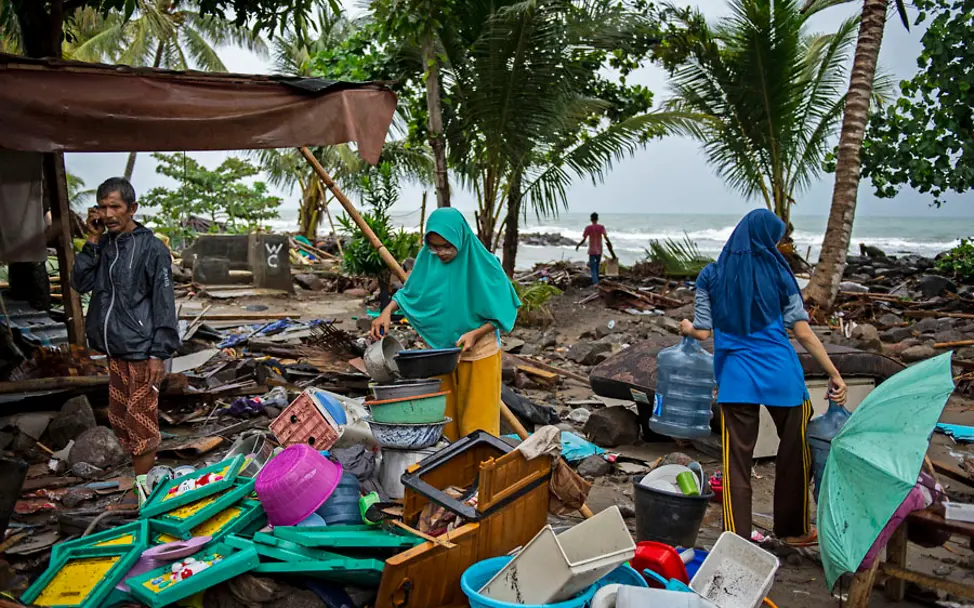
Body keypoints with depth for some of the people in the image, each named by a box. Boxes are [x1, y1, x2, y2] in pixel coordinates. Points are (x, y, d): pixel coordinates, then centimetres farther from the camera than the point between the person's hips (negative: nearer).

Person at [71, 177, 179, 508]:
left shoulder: (152, 248, -11)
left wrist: (159, 353, -14)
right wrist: (92, 242, -6)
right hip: (114, 349, 7)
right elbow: (80, 283, 2)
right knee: (119, 416, 15)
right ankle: (141, 470, 30)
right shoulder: (103, 245, 6)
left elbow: (164, 304, -12)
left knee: (141, 419, 1)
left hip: (141, 350, -7)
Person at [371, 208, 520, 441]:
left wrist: (475, 334, -24)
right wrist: (387, 311, -8)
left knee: (477, 421, 5)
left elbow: (502, 313, -11)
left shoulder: (482, 264, -19)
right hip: (440, 349, 4)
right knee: (443, 417, 15)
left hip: (478, 353, -4)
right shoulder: (427, 258, -8)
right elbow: (409, 291, 9)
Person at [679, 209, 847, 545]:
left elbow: (703, 332, 0)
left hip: (736, 378, 0)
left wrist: (686, 327, 23)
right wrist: (834, 374, 4)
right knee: (794, 454, 18)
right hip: (782, 376, 0)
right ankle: (793, 529, 34)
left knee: (737, 463, 5)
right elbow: (804, 333, -2)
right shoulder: (778, 274, 0)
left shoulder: (711, 276, 2)